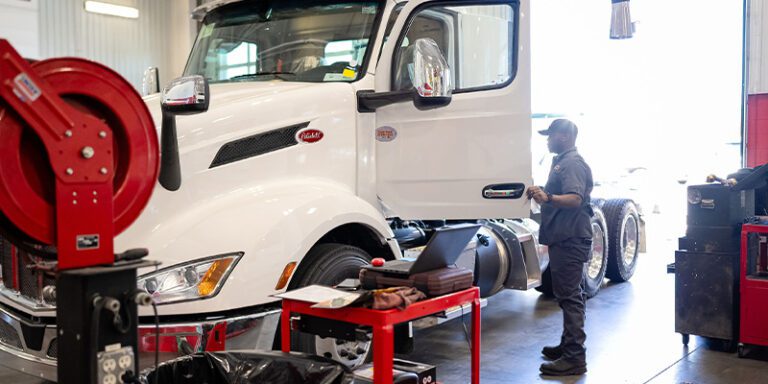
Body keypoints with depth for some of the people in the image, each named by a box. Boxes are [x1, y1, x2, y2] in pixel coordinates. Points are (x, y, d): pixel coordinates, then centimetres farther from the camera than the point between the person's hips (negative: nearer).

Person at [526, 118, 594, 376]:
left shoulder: (572, 164, -15)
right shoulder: (562, 161, 18)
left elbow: (575, 198, -28)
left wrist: (548, 197, -41)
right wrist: (542, 194, 20)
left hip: (570, 239, -11)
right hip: (565, 239, 11)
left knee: (569, 297, -11)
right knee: (570, 296, 18)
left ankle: (574, 358, -9)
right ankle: (569, 346, 30)